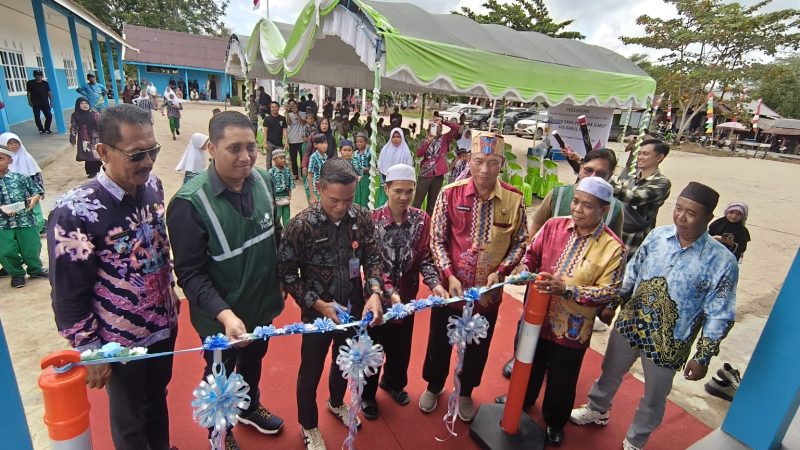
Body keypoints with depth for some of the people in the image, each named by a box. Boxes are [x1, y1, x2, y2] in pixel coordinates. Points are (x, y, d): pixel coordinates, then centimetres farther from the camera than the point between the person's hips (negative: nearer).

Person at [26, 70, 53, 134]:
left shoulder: (45, 83, 5)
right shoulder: (30, 83, -1)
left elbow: (49, 92, 6)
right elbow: (29, 93, 2)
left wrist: (51, 101, 1)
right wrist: (29, 101, -2)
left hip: (45, 103, 2)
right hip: (35, 104, -2)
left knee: (49, 116, -2)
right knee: (37, 117, 0)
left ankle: (47, 129, 11)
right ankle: (41, 130, 10)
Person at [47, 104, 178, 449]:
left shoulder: (152, 185, -7)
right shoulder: (75, 212, -26)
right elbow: (68, 296, -18)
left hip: (163, 324, 6)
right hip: (121, 341, -5)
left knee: (157, 398, 29)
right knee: (129, 420, 21)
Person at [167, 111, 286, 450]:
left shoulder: (263, 181, -10)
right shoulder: (190, 202, -26)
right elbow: (190, 273, -23)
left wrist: (279, 280, 10)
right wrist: (224, 314, -35)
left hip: (262, 305, 5)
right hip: (220, 318, -5)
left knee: (254, 360, 30)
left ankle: (250, 408, 59)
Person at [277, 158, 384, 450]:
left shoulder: (361, 217, -12)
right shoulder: (302, 225, -22)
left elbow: (372, 258, -5)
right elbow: (286, 272, -15)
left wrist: (375, 292, -21)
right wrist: (318, 304, -20)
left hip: (354, 308, 4)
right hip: (317, 312, -4)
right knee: (311, 371, 17)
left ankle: (337, 403, 58)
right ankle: (308, 426, 45)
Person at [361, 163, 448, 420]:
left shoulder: (421, 220, -7)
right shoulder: (372, 220, -17)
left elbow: (424, 258, -5)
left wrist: (435, 284, -21)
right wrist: (390, 293, -29)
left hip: (407, 296, 4)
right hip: (379, 297, -3)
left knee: (402, 347, 23)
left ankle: (393, 383, 52)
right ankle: (367, 394, 41)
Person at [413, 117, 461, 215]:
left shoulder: (445, 138, 8)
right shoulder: (426, 140, 9)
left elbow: (457, 128, -5)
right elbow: (418, 154, -8)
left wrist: (443, 121, -5)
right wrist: (429, 140, -15)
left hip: (438, 175, 1)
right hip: (425, 174, -1)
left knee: (432, 204, 10)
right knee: (417, 202, -2)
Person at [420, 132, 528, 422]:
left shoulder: (514, 199, -9)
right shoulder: (450, 194, -12)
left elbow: (520, 243, 0)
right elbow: (437, 239, -8)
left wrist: (500, 272, -13)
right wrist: (449, 276, -17)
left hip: (488, 292, 1)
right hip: (450, 287, -1)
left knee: (478, 347, 20)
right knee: (440, 341, 19)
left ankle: (465, 393, 48)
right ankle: (434, 386, 48)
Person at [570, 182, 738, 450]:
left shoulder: (722, 262, -18)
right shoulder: (658, 235, -9)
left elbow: (719, 316, -13)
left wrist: (703, 358, -10)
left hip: (667, 344, -3)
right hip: (628, 325, 3)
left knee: (654, 397, 19)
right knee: (610, 373, 25)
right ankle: (596, 410, 53)